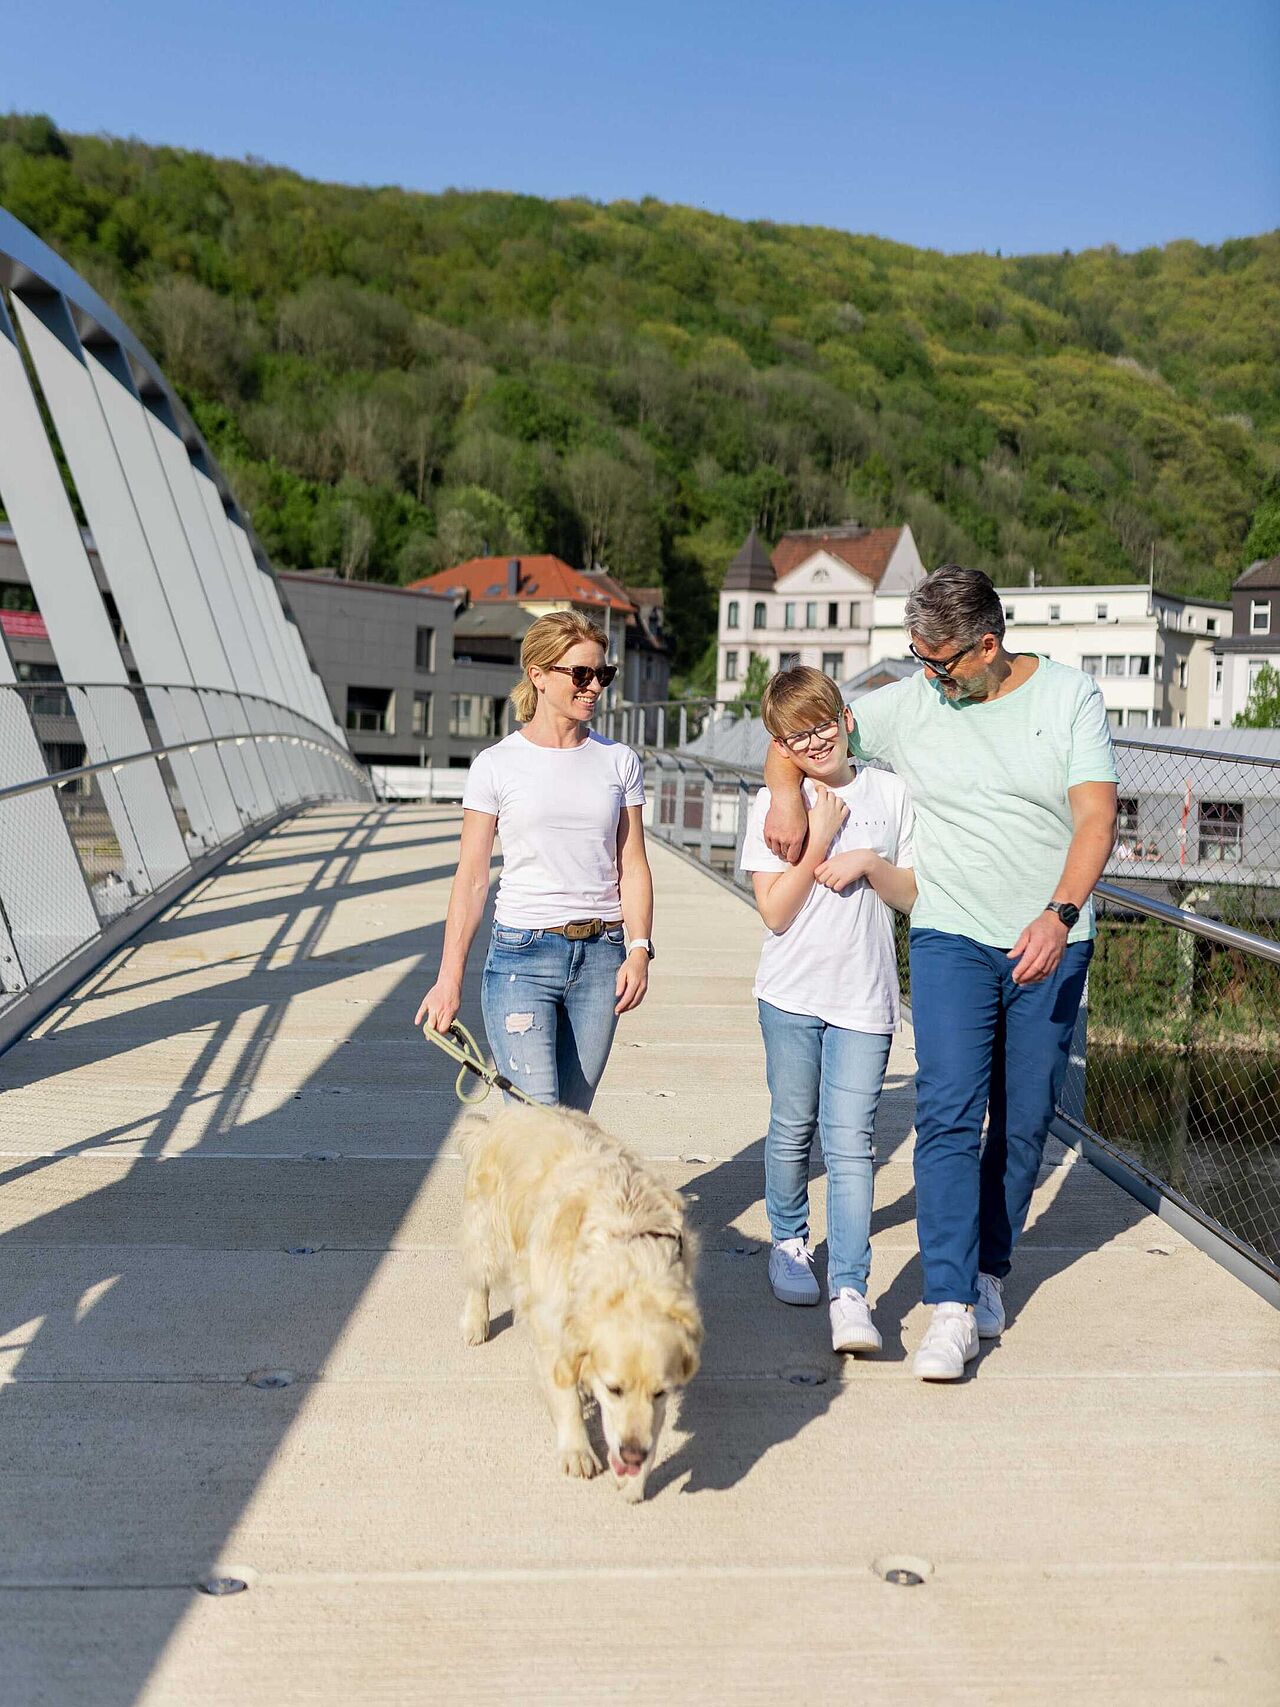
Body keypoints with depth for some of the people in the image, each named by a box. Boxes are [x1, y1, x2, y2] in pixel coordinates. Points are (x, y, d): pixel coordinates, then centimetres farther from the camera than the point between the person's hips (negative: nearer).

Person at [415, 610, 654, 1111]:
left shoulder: (620, 762, 8)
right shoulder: (497, 765, 0)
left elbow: (632, 867, 8)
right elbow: (471, 879, 1)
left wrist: (639, 950, -5)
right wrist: (449, 979, -2)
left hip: (600, 956, 3)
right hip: (522, 955, -3)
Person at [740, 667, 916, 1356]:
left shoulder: (890, 794, 4)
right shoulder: (773, 805, -1)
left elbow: (916, 896, 7)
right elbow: (775, 911, -9)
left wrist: (869, 863, -11)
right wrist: (821, 838, -15)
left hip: (864, 998, 0)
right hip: (791, 994, 0)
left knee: (849, 1143, -6)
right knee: (793, 1130, 11)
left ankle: (850, 1291, -7)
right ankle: (790, 1243, 35)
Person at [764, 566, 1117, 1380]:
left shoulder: (1069, 695, -2)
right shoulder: (908, 705, 0)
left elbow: (1097, 819, -10)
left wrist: (1060, 915, -23)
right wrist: (787, 791, -10)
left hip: (1051, 941, 1)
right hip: (951, 937, 0)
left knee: (1025, 1121, 8)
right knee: (949, 1113, -13)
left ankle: (989, 1274, 26)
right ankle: (952, 1307, -13)